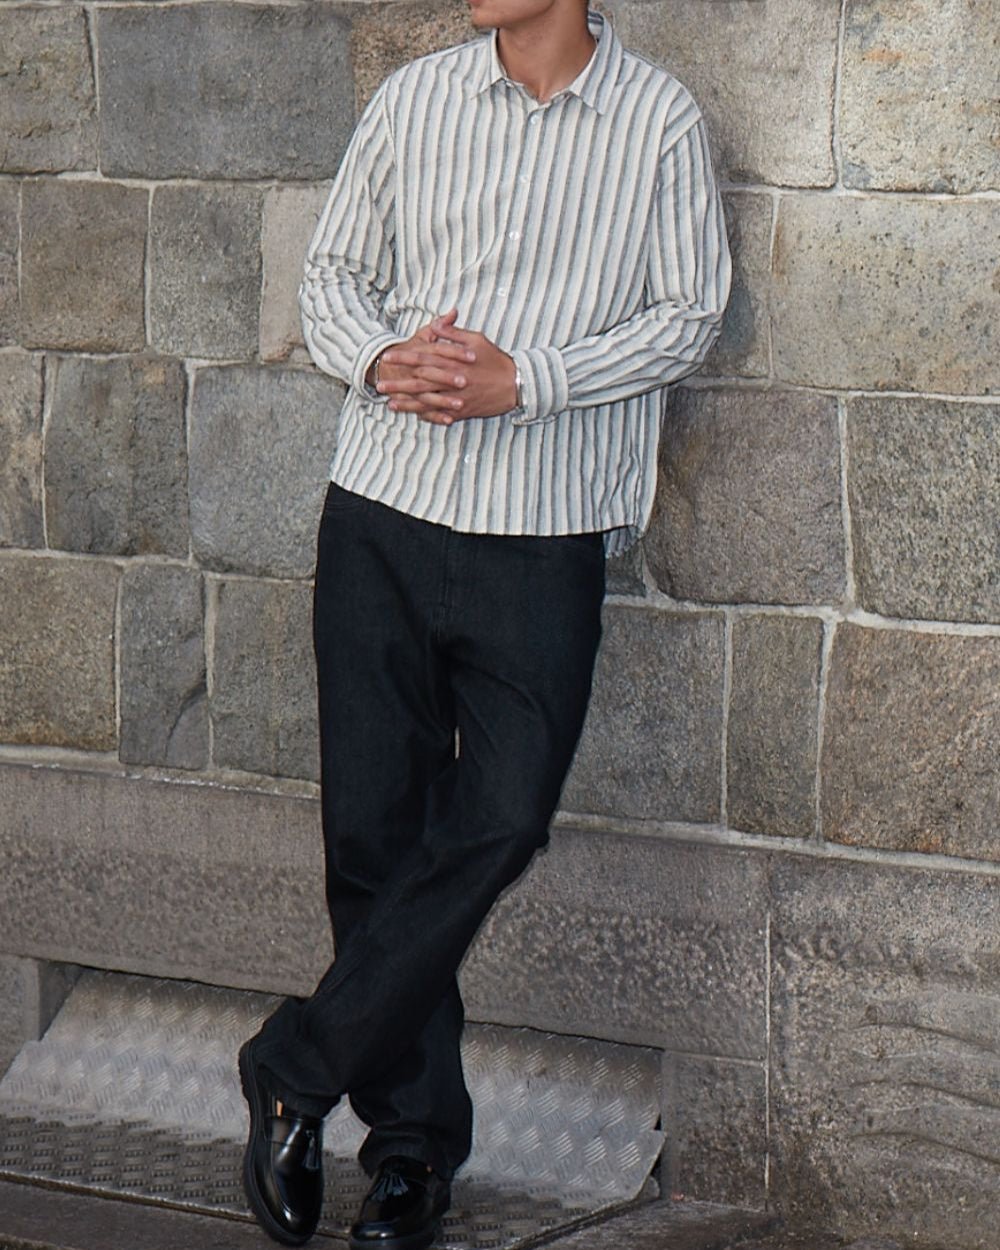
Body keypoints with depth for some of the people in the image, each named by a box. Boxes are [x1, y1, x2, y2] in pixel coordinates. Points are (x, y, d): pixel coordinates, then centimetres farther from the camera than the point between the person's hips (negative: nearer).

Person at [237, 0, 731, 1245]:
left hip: (543, 533, -2)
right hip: (384, 504, 2)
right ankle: (414, 1140, 15)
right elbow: (331, 274, 13)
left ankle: (293, 1073, 5)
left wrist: (524, 379, -13)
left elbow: (688, 314, 0)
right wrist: (382, 359, -9)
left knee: (498, 821, -11)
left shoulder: (659, 118, 0)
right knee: (374, 826, 2)